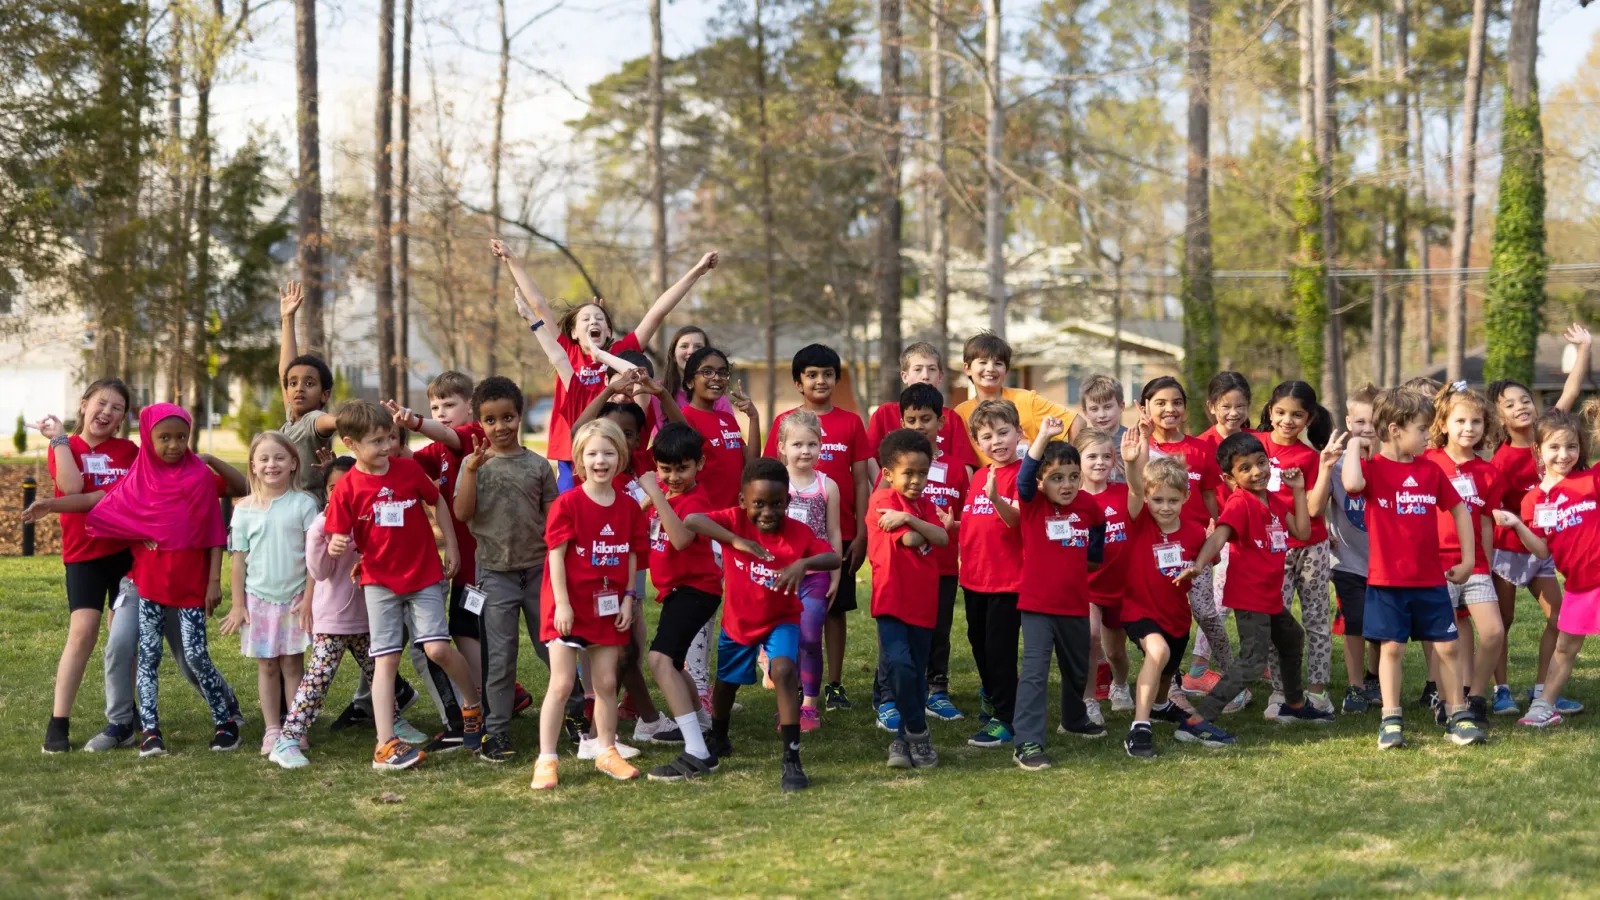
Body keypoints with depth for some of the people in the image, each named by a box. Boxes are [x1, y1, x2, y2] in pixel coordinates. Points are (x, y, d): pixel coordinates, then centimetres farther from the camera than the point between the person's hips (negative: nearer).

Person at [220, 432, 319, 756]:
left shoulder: (304, 504, -4)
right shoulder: (244, 509, 2)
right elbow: (239, 559, 4)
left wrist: (309, 598, -8)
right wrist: (238, 604, 1)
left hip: (295, 598, -2)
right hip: (258, 598, 2)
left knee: (292, 664, 1)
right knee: (267, 666, 7)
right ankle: (272, 730, 13)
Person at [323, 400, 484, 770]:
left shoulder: (409, 469, -5)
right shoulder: (347, 489, -9)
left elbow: (438, 502, 10)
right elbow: (340, 537, -5)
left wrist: (451, 546, 9)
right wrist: (336, 548, -28)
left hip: (425, 576, 0)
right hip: (380, 582, 0)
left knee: (437, 647, -11)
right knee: (386, 659, 1)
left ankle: (473, 701, 17)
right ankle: (386, 743, 2)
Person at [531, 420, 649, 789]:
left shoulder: (629, 508, 3)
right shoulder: (567, 504, -11)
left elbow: (632, 558, 7)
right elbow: (556, 555, -11)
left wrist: (628, 599, 1)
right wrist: (562, 604, -15)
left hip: (609, 607, 4)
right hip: (570, 606, -4)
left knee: (606, 683, 11)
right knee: (561, 684, -5)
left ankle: (606, 752, 24)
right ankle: (546, 759, 1)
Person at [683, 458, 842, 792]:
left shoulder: (798, 532, -21)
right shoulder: (735, 521, -23)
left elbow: (834, 558, -31)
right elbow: (690, 521, -38)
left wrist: (803, 563, -50)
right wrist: (736, 541, -49)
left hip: (781, 619, -2)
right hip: (738, 620, 2)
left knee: (784, 671, -28)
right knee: (725, 684, 20)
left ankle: (792, 761, -24)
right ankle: (718, 741, 52)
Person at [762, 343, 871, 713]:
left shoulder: (850, 422, 4)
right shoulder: (784, 423, 3)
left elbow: (861, 482, 4)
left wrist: (861, 534, -1)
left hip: (840, 534, 0)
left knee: (835, 608, 6)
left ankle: (835, 685, 13)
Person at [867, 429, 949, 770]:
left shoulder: (924, 505, 15)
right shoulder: (883, 499, -5)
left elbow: (942, 538, -4)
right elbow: (911, 540, -15)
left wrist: (910, 519, -16)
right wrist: (929, 528, 3)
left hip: (923, 601, 6)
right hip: (892, 598, -6)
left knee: (917, 674, 9)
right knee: (899, 664, -22)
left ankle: (904, 741, 18)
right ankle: (918, 733, -7)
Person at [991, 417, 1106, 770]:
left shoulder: (1087, 504, -1)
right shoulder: (1033, 504, -11)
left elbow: (1100, 526, 22)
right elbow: (1024, 477, -32)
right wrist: (1044, 436, -41)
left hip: (1076, 605, 5)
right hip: (1037, 605, -5)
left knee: (1077, 669, 23)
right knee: (1034, 672, -13)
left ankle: (1074, 720, 48)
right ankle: (1027, 743, -14)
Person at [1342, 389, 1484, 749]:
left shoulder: (1430, 470, 5)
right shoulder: (1373, 467, -7)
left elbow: (1459, 510, 14)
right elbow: (1352, 483, -32)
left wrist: (1467, 559, 11)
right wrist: (1355, 445, -18)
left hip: (1430, 580, 4)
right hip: (1387, 580, -4)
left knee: (1447, 647, 5)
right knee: (1392, 647, 1)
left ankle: (1457, 715, 15)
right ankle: (1391, 720, 9)